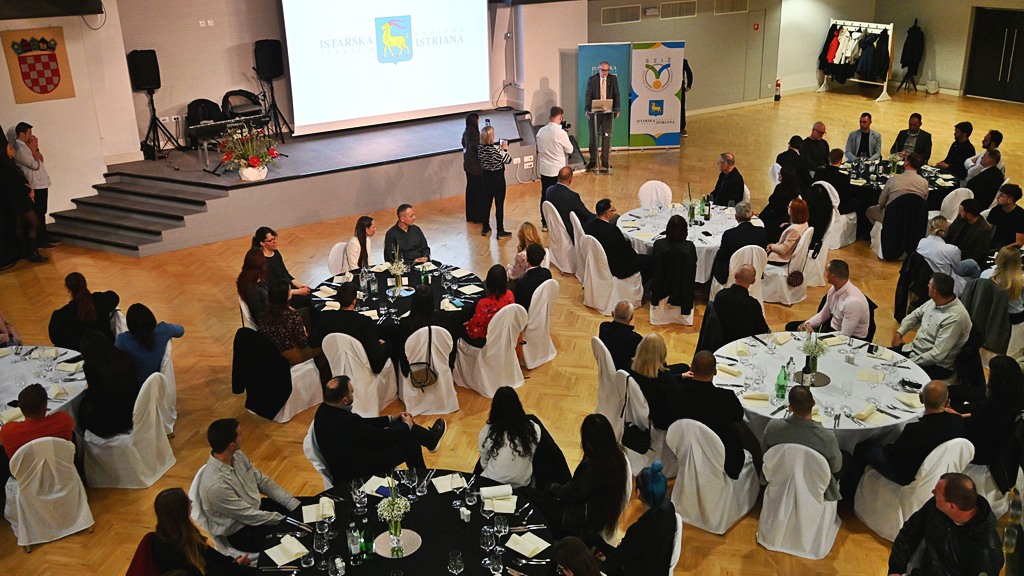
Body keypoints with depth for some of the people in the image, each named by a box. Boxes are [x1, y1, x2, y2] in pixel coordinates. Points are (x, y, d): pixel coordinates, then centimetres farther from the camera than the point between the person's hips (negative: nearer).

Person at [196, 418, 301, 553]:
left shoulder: (237, 456, -10)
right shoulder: (215, 485, -34)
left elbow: (263, 481, 1)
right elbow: (250, 516, -25)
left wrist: (295, 505, -5)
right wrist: (285, 519, -15)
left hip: (256, 507, 8)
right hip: (240, 532, -8)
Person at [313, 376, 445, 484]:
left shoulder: (324, 410, -8)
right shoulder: (348, 422, -35)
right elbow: (383, 437, -19)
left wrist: (392, 418, 13)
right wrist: (407, 425, 0)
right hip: (356, 475, -8)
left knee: (401, 423, 10)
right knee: (411, 442, 5)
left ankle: (430, 438, 37)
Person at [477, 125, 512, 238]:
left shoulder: (480, 148, -6)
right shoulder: (495, 150, -23)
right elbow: (508, 160, -11)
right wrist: (504, 149, 2)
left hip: (486, 177, 6)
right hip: (497, 178, -6)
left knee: (486, 202, 16)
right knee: (499, 204, 3)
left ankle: (485, 228, 26)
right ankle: (500, 231, 9)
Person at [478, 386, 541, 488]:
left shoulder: (486, 432, -15)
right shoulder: (534, 429, -13)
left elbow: (484, 464, -2)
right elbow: (531, 456, 3)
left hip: (494, 483, -1)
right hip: (523, 483, 1)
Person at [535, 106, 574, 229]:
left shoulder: (540, 131, 0)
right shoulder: (561, 133, -17)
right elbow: (570, 150, -6)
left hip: (544, 170, 5)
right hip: (558, 171, -5)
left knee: (544, 196, 12)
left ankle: (545, 223, 20)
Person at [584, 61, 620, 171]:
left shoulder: (613, 79, 5)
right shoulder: (592, 79, 0)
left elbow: (616, 95, 2)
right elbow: (588, 95, -6)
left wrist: (617, 109, -10)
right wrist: (587, 109, -19)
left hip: (608, 112, 1)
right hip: (595, 112, -1)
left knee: (607, 136, 2)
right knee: (593, 136, 3)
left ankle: (605, 161, 9)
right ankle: (593, 160, 11)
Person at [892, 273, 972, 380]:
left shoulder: (955, 318, -29)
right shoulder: (935, 302, -4)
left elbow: (937, 355, -28)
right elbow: (916, 315, 17)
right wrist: (899, 333, 4)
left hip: (936, 366, -8)